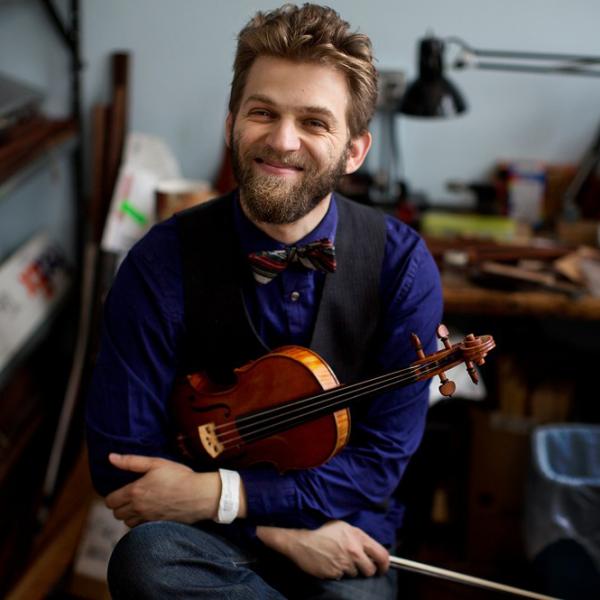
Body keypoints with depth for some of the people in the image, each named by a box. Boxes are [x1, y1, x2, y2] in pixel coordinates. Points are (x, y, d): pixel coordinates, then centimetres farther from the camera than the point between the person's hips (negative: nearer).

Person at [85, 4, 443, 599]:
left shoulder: (401, 265, -11)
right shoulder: (161, 264, -14)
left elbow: (380, 459, -9)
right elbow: (119, 458, -10)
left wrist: (219, 495, -20)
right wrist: (280, 529, -17)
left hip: (342, 532, 0)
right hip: (203, 532, 1)